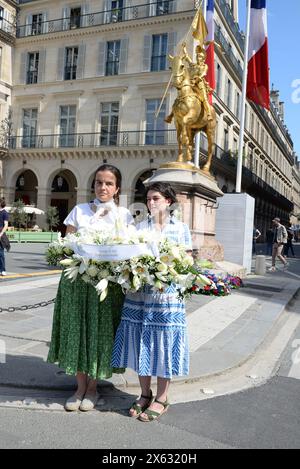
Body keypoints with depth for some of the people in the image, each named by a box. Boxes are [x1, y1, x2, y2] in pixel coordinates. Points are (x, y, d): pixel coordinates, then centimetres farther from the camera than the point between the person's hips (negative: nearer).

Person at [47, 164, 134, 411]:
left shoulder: (123, 215, 6)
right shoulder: (79, 211, 8)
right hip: (78, 280, 1)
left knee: (100, 332, 4)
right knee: (77, 331, 5)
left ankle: (93, 388, 22)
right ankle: (80, 386, 23)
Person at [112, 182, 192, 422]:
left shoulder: (181, 228, 5)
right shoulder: (139, 227, 10)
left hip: (167, 294, -2)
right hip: (139, 294, 3)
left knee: (163, 344, 4)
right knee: (142, 342, 9)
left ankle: (162, 398, 20)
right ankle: (145, 394, 26)